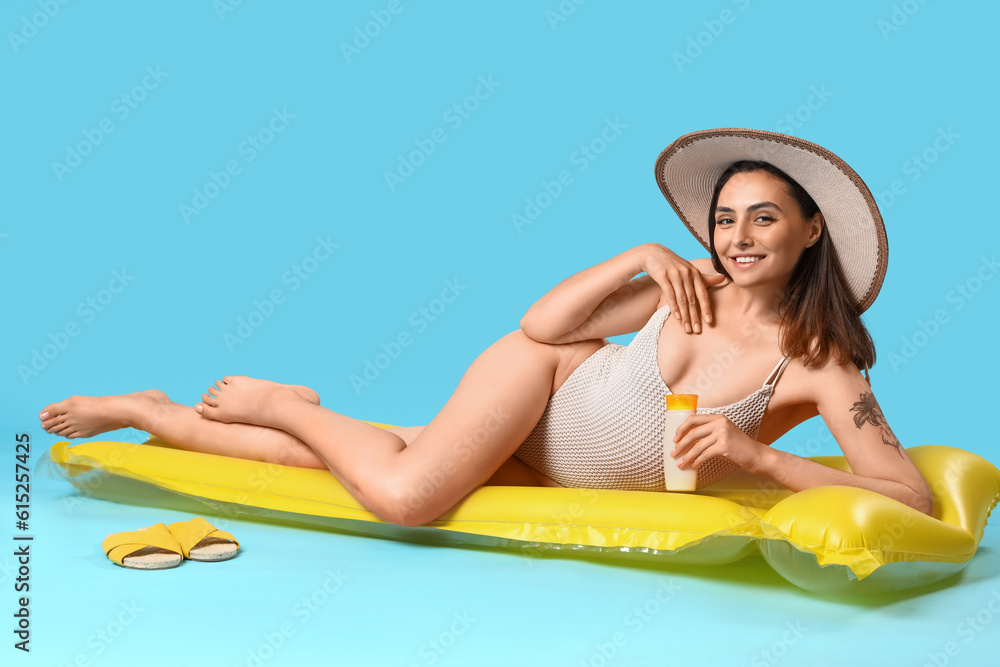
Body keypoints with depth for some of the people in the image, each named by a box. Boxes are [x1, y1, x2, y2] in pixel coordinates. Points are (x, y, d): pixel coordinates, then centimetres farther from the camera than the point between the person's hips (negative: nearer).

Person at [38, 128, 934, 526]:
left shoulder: (821, 366, -15)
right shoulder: (692, 288, -9)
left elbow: (913, 497, -24)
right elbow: (540, 324, -6)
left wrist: (759, 456, -32)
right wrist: (643, 256, -19)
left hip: (548, 476, 1)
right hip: (542, 379, 0)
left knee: (399, 490, -6)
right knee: (403, 491, -27)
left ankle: (147, 410, 15)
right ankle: (281, 404, 7)